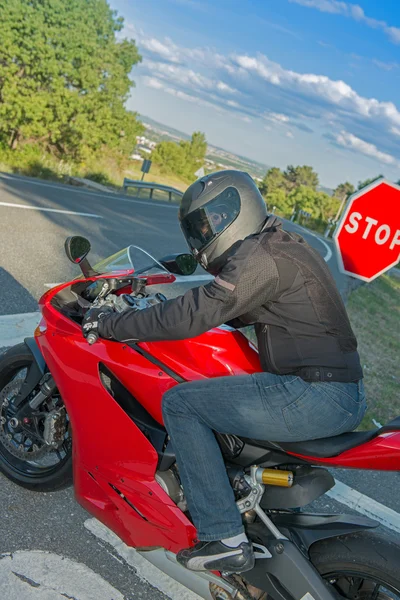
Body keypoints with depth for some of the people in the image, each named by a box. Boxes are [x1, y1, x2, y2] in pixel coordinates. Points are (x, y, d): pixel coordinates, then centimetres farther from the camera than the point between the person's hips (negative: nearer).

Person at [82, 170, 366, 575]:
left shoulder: (260, 257, -14)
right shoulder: (282, 245, 17)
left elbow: (192, 317, -18)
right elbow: (228, 310, 27)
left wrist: (110, 324, -7)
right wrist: (160, 307, 26)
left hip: (313, 397, -11)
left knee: (179, 403, -6)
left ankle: (225, 540, -2)